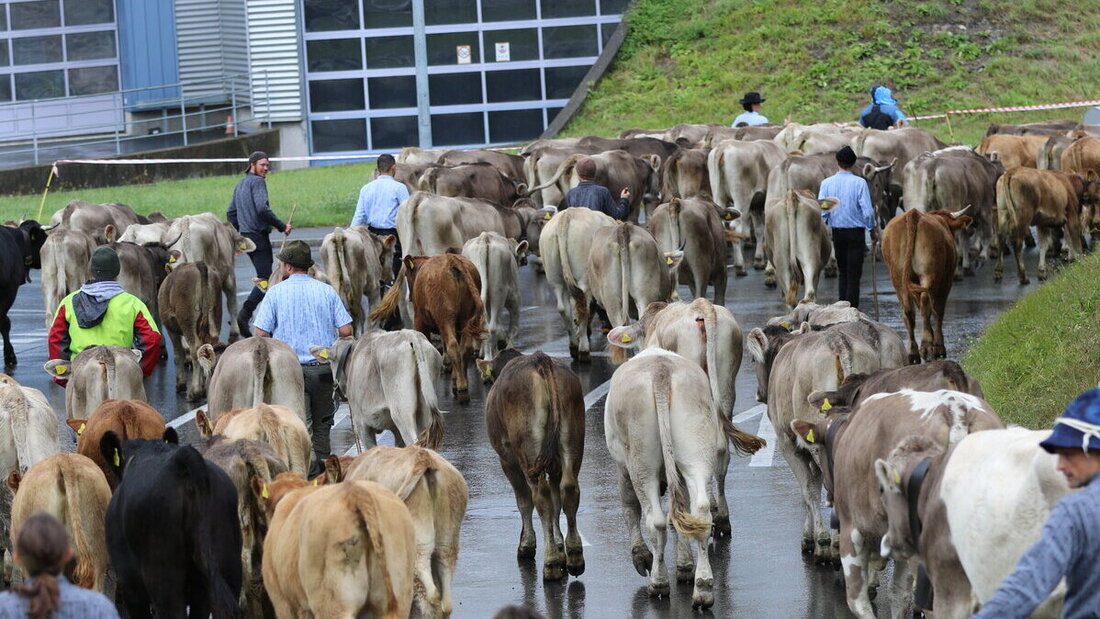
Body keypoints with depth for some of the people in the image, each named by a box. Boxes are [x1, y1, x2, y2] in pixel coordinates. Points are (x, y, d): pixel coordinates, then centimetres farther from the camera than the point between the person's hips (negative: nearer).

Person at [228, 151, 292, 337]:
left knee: (263, 277, 13)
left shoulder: (240, 184, 19)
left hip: (246, 236, 9)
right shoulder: (257, 182, -9)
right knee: (265, 279, -11)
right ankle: (245, 314, -23)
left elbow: (231, 213, 22)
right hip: (259, 235, -9)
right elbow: (262, 208, -22)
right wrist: (282, 226, -15)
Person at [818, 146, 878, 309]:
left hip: (837, 233, 3)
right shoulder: (859, 183, -11)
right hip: (856, 232, -3)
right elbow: (867, 211, -12)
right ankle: (852, 308, -5)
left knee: (842, 271, 16)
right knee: (854, 273, 0)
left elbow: (822, 211, -3)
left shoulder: (827, 183, -3)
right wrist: (873, 230, 3)